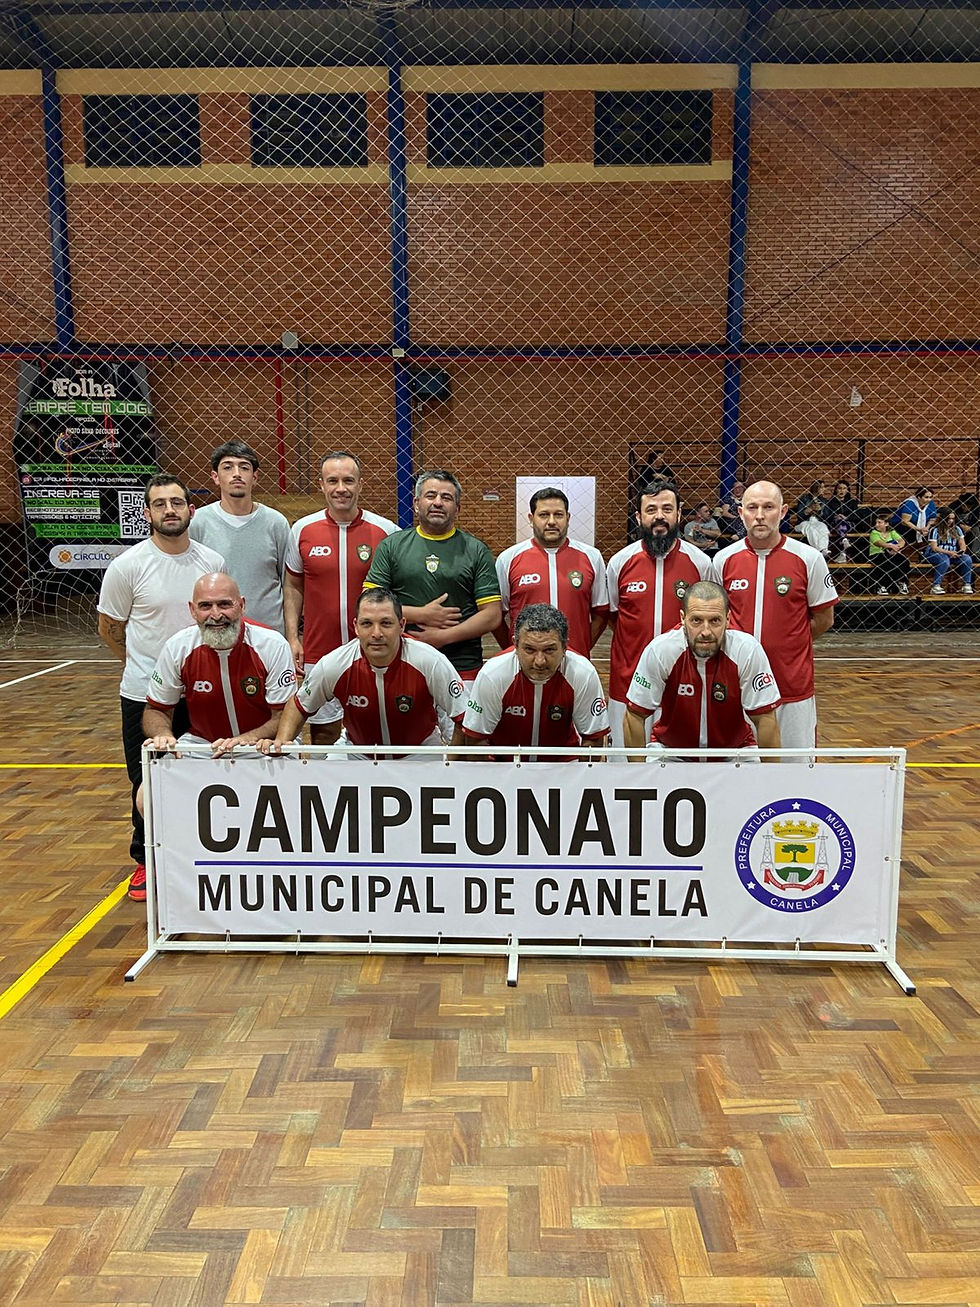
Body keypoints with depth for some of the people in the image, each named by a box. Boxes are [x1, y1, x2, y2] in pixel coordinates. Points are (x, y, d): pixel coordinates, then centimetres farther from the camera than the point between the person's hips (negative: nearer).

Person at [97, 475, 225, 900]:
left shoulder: (213, 562, -1)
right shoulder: (128, 566, -9)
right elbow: (109, 626, 2)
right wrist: (144, 666, 11)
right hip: (144, 694, -2)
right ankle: (145, 860, 27)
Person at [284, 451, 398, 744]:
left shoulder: (386, 531, -2)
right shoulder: (302, 530, 3)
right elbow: (293, 587, 11)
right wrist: (293, 638, 3)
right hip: (318, 652, 1)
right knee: (323, 735, 10)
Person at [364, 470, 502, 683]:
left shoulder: (476, 551, 6)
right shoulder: (391, 546, 9)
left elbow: (492, 616, -1)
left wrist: (442, 636, -9)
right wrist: (421, 615, -8)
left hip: (463, 667, 0)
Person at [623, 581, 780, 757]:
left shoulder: (748, 650, -22)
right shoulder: (659, 651, -22)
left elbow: (765, 719, -14)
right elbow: (635, 716, -13)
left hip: (734, 746, 1)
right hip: (670, 747, -1)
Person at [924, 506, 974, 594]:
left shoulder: (957, 529, 10)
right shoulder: (935, 529, -7)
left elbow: (962, 543, 12)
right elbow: (934, 548, -13)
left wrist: (962, 550, -12)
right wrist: (948, 552, -24)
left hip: (952, 554, 5)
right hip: (934, 554, -5)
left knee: (967, 559, -21)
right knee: (944, 560, -39)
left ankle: (967, 585, -12)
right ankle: (935, 586, -35)